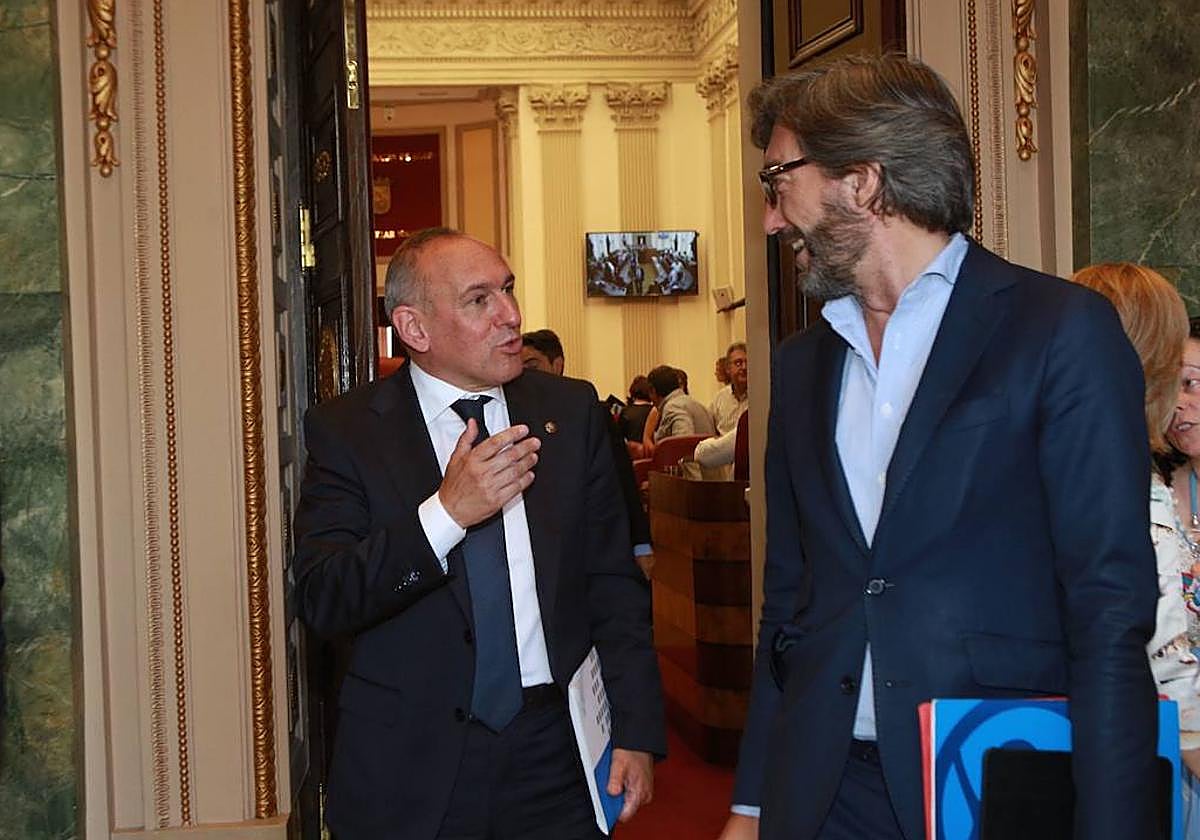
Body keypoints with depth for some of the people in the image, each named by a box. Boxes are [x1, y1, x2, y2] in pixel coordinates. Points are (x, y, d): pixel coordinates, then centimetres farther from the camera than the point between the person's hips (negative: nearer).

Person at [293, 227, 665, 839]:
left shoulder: (571, 411, 4)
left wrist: (638, 732, -1)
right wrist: (446, 512, -25)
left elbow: (614, 587, 5)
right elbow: (319, 603, -15)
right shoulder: (346, 430, -5)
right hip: (410, 771, -2)